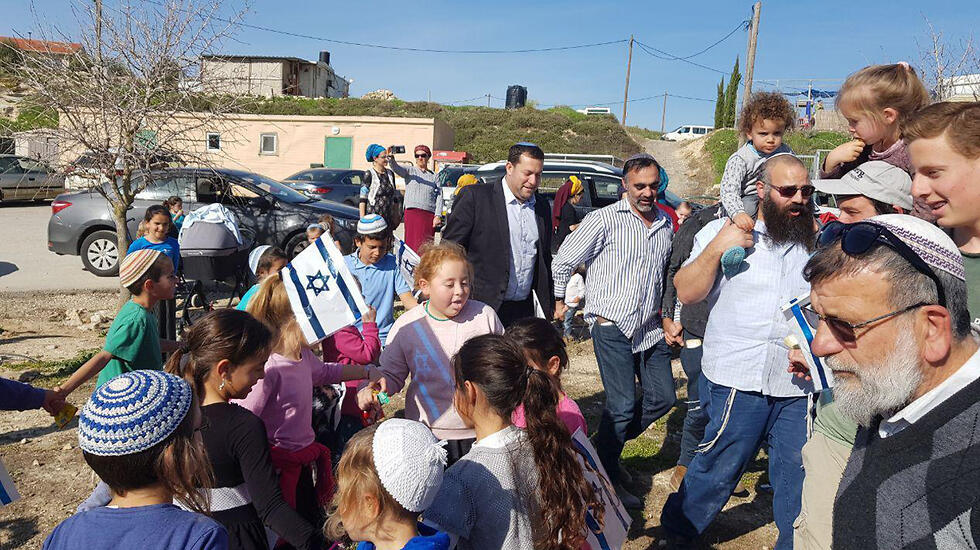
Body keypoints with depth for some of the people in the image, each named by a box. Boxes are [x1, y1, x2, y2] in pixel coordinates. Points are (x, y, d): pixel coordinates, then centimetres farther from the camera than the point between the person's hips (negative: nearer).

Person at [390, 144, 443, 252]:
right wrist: (391, 158, -36)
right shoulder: (410, 170, 9)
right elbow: (396, 168, -12)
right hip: (413, 212, -3)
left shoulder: (433, 176, 17)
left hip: (430, 214, 3)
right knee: (414, 244, -10)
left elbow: (439, 196, 9)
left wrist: (438, 215, -2)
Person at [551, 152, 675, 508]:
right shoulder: (605, 219, -8)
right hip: (613, 327, -7)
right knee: (622, 405, -7)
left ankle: (607, 444, 29)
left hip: (650, 328, 7)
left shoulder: (665, 224, 11)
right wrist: (558, 300, 4)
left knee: (663, 398, 9)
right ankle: (606, 479, 13)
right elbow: (563, 261, -1)